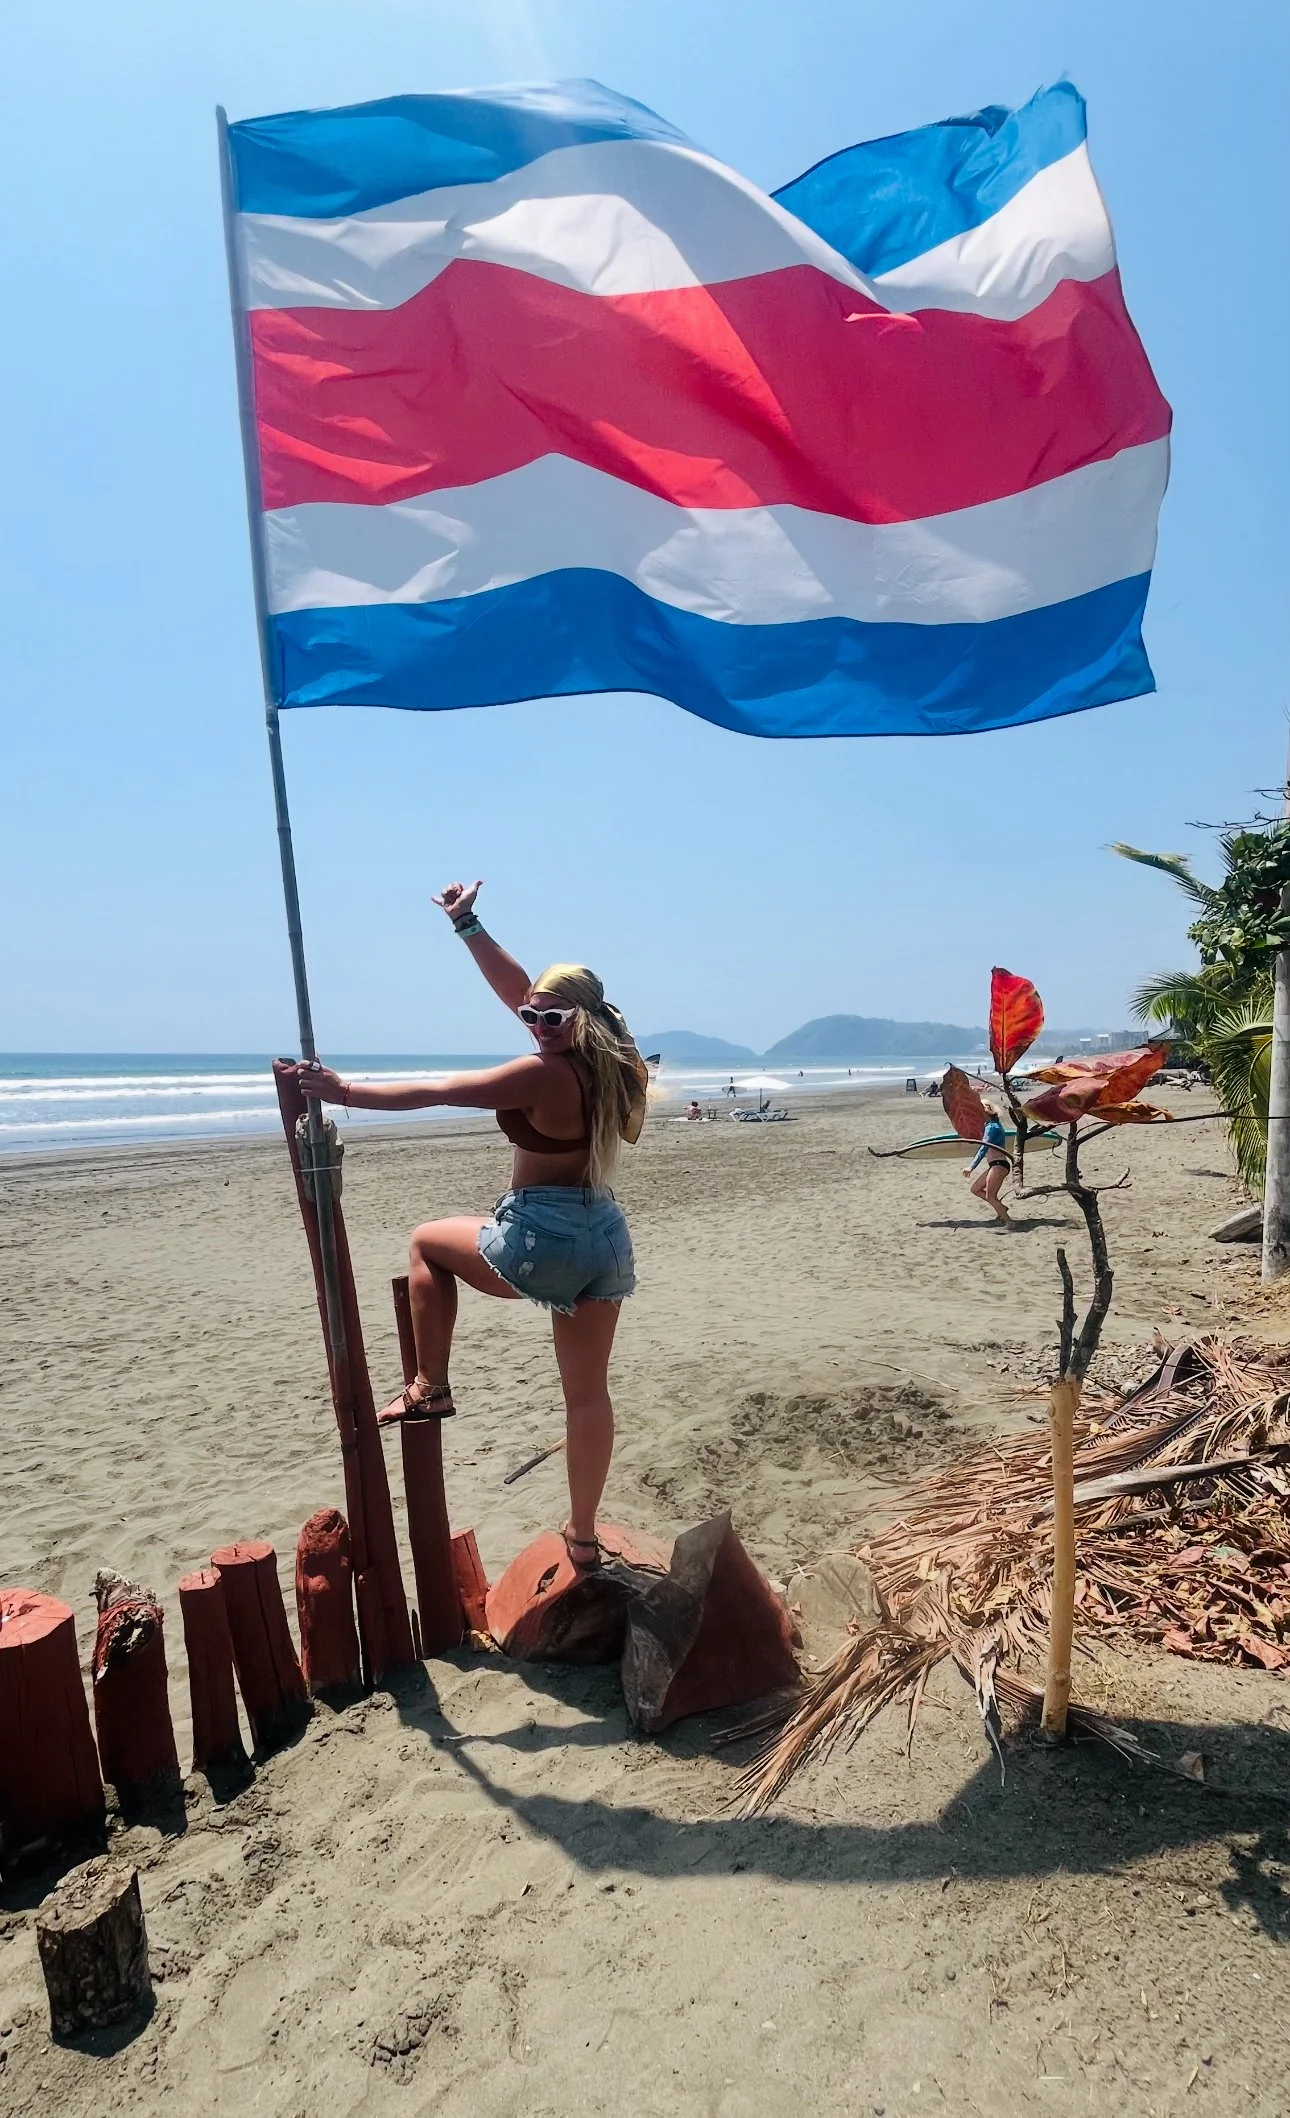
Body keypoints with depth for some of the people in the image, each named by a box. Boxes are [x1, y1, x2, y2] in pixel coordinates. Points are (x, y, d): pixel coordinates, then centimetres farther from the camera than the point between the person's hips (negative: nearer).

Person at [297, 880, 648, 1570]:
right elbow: (517, 989, 11)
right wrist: (468, 924, 12)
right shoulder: (602, 1059, 3)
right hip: (605, 1239, 8)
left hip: (542, 1241, -7)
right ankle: (583, 1534, 27)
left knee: (427, 1242, 20)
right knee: (588, 1390, 16)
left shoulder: (546, 1074, -19)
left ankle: (429, 1387, 21)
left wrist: (346, 1091, -9)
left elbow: (432, 1093, -16)